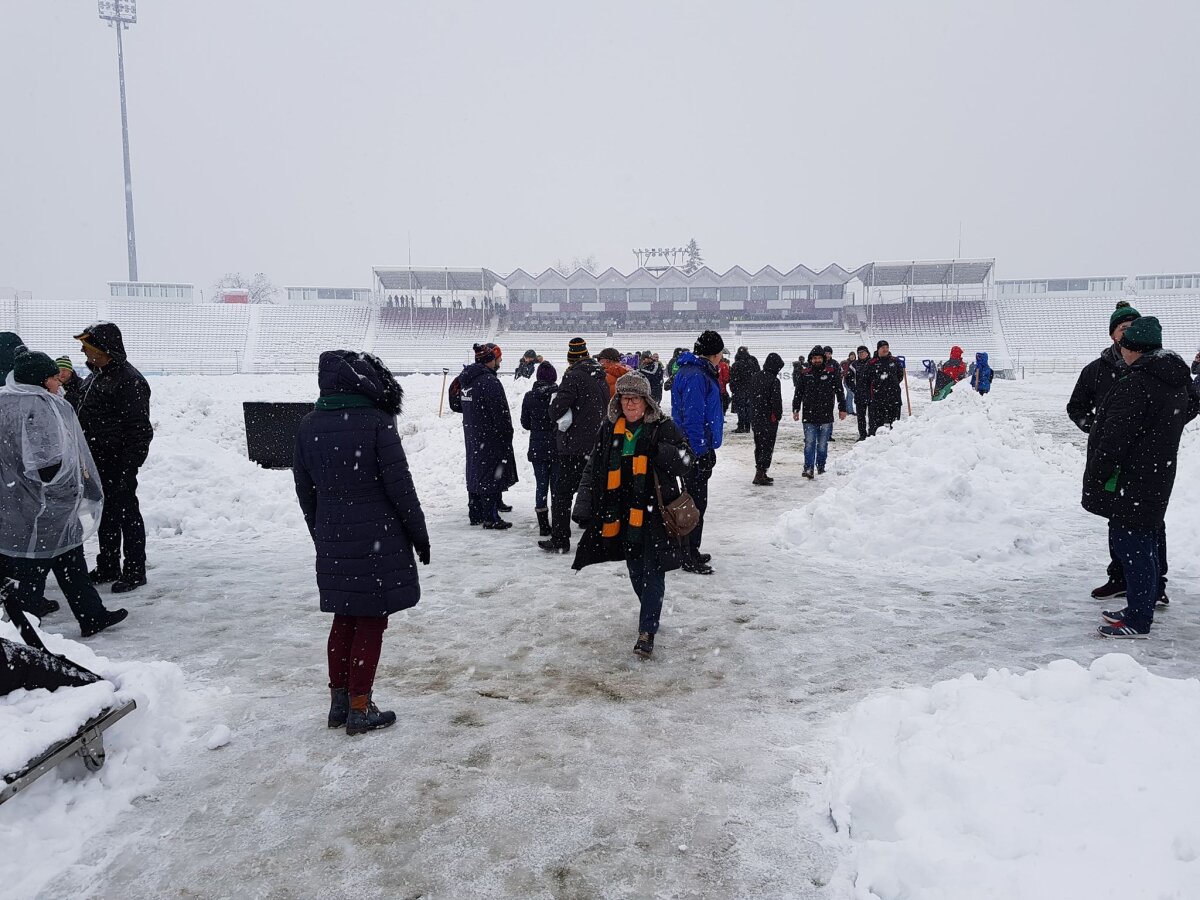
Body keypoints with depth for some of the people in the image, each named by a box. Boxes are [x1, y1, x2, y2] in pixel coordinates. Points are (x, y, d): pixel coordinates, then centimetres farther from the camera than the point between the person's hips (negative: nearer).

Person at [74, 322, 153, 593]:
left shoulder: (129, 380, -18)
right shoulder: (95, 377, 13)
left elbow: (138, 429, -21)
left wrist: (128, 467, -22)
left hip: (118, 464, -9)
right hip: (96, 462, 10)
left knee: (126, 514, 0)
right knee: (105, 515, 18)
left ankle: (135, 571, 9)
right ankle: (107, 568, 30)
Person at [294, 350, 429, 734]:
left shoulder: (309, 426, 3)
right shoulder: (376, 421, -13)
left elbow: (305, 490, 10)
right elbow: (399, 486, -12)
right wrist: (419, 534, 0)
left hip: (332, 541, 5)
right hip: (378, 540, -5)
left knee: (344, 618, 17)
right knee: (371, 621, 5)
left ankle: (338, 702, 25)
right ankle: (360, 709, 11)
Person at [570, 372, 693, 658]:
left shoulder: (663, 427, -4)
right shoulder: (609, 429, 6)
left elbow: (685, 460, -7)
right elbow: (593, 470, 7)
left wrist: (658, 450, -26)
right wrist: (583, 508, 0)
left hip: (655, 511, -4)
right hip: (622, 513, 4)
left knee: (653, 572, -5)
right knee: (635, 570, 14)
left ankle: (647, 632, -2)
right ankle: (651, 614, 35)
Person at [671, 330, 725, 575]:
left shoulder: (701, 373, 15)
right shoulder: (694, 376, -18)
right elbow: (692, 418, -23)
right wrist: (701, 451, -22)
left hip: (700, 449, 11)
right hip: (696, 451, -11)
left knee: (696, 500, 17)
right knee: (695, 502, -4)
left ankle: (691, 552, 28)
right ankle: (689, 558, 4)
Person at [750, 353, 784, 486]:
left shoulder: (756, 377, 6)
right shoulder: (774, 381, -17)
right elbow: (776, 401, -17)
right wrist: (778, 415, -2)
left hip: (755, 418, 7)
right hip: (769, 420, -7)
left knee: (759, 446, 16)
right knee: (767, 447, -1)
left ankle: (760, 473, 24)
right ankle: (760, 474, -5)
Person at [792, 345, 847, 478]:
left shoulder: (832, 372, 2)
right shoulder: (805, 373, 6)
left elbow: (840, 391, 7)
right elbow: (798, 393, 12)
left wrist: (842, 409, 6)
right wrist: (795, 409, 8)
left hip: (826, 415, 0)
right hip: (809, 415, 1)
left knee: (823, 443, 7)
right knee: (809, 443, -4)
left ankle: (821, 466, 21)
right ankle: (808, 468, -4)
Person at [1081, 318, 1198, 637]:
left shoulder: (1135, 383, -21)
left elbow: (1116, 435, -23)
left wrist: (1096, 475, -16)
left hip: (1130, 481, -10)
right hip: (1158, 476, 10)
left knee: (1131, 543, -5)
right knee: (1148, 541, 18)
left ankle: (1137, 620, 0)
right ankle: (1142, 607, 30)